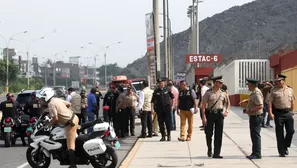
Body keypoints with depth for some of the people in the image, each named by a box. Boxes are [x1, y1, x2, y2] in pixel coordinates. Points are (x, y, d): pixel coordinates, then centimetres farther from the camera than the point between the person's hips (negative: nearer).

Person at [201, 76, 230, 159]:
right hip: (210, 114, -3)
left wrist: (226, 111, 4)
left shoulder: (223, 93, 5)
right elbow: (203, 105, -7)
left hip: (219, 114, 3)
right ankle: (209, 149, 30)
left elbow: (228, 103, 21)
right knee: (209, 133, 4)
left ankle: (216, 153, 3)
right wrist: (204, 117, -13)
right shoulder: (208, 93, -6)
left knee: (218, 135, -1)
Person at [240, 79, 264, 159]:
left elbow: (260, 106, -27)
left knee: (256, 135, -7)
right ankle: (255, 153, 21)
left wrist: (250, 110, -22)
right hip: (253, 117, 11)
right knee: (254, 135, 15)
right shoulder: (254, 93, 13)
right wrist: (245, 100, 17)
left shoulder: (256, 93, -19)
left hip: (256, 117, -11)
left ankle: (257, 154, -4)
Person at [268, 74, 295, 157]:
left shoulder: (290, 90, 9)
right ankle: (281, 151, 10)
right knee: (279, 133, 2)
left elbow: (292, 102, 16)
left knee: (291, 131, -2)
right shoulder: (274, 91, -1)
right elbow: (270, 102, -5)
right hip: (278, 113, -2)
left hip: (288, 113, 2)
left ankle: (285, 147, 20)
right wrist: (270, 113, -15)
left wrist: (291, 112, 13)